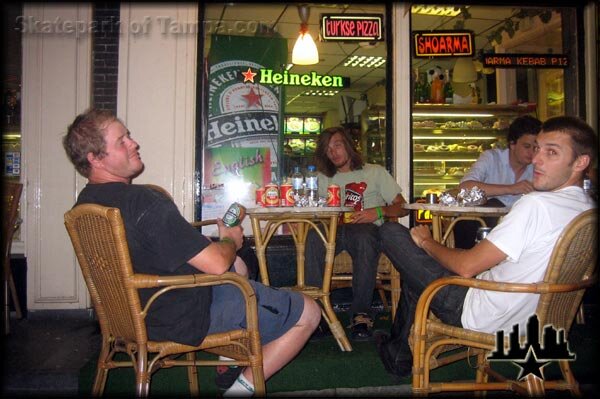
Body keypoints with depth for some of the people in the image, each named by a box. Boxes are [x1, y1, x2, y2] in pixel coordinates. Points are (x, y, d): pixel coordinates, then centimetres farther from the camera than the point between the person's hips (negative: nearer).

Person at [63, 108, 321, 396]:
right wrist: (231, 241, -5)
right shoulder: (142, 202, -30)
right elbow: (217, 264, -29)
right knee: (308, 312, 0)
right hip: (187, 319, -9)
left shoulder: (86, 203, 1)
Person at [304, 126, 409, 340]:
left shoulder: (375, 172, 18)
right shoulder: (325, 178, 28)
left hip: (367, 228, -2)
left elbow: (402, 207, 11)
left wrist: (378, 212, -10)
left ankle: (361, 314, -35)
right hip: (334, 229, 2)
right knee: (314, 236, -34)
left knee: (365, 237, -39)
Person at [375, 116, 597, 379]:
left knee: (391, 232, -2)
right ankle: (399, 353, 34)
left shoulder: (536, 204, -27)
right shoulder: (587, 209, 1)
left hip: (480, 316, -9)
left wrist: (425, 242, -7)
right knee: (418, 266, 27)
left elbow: (467, 267, -23)